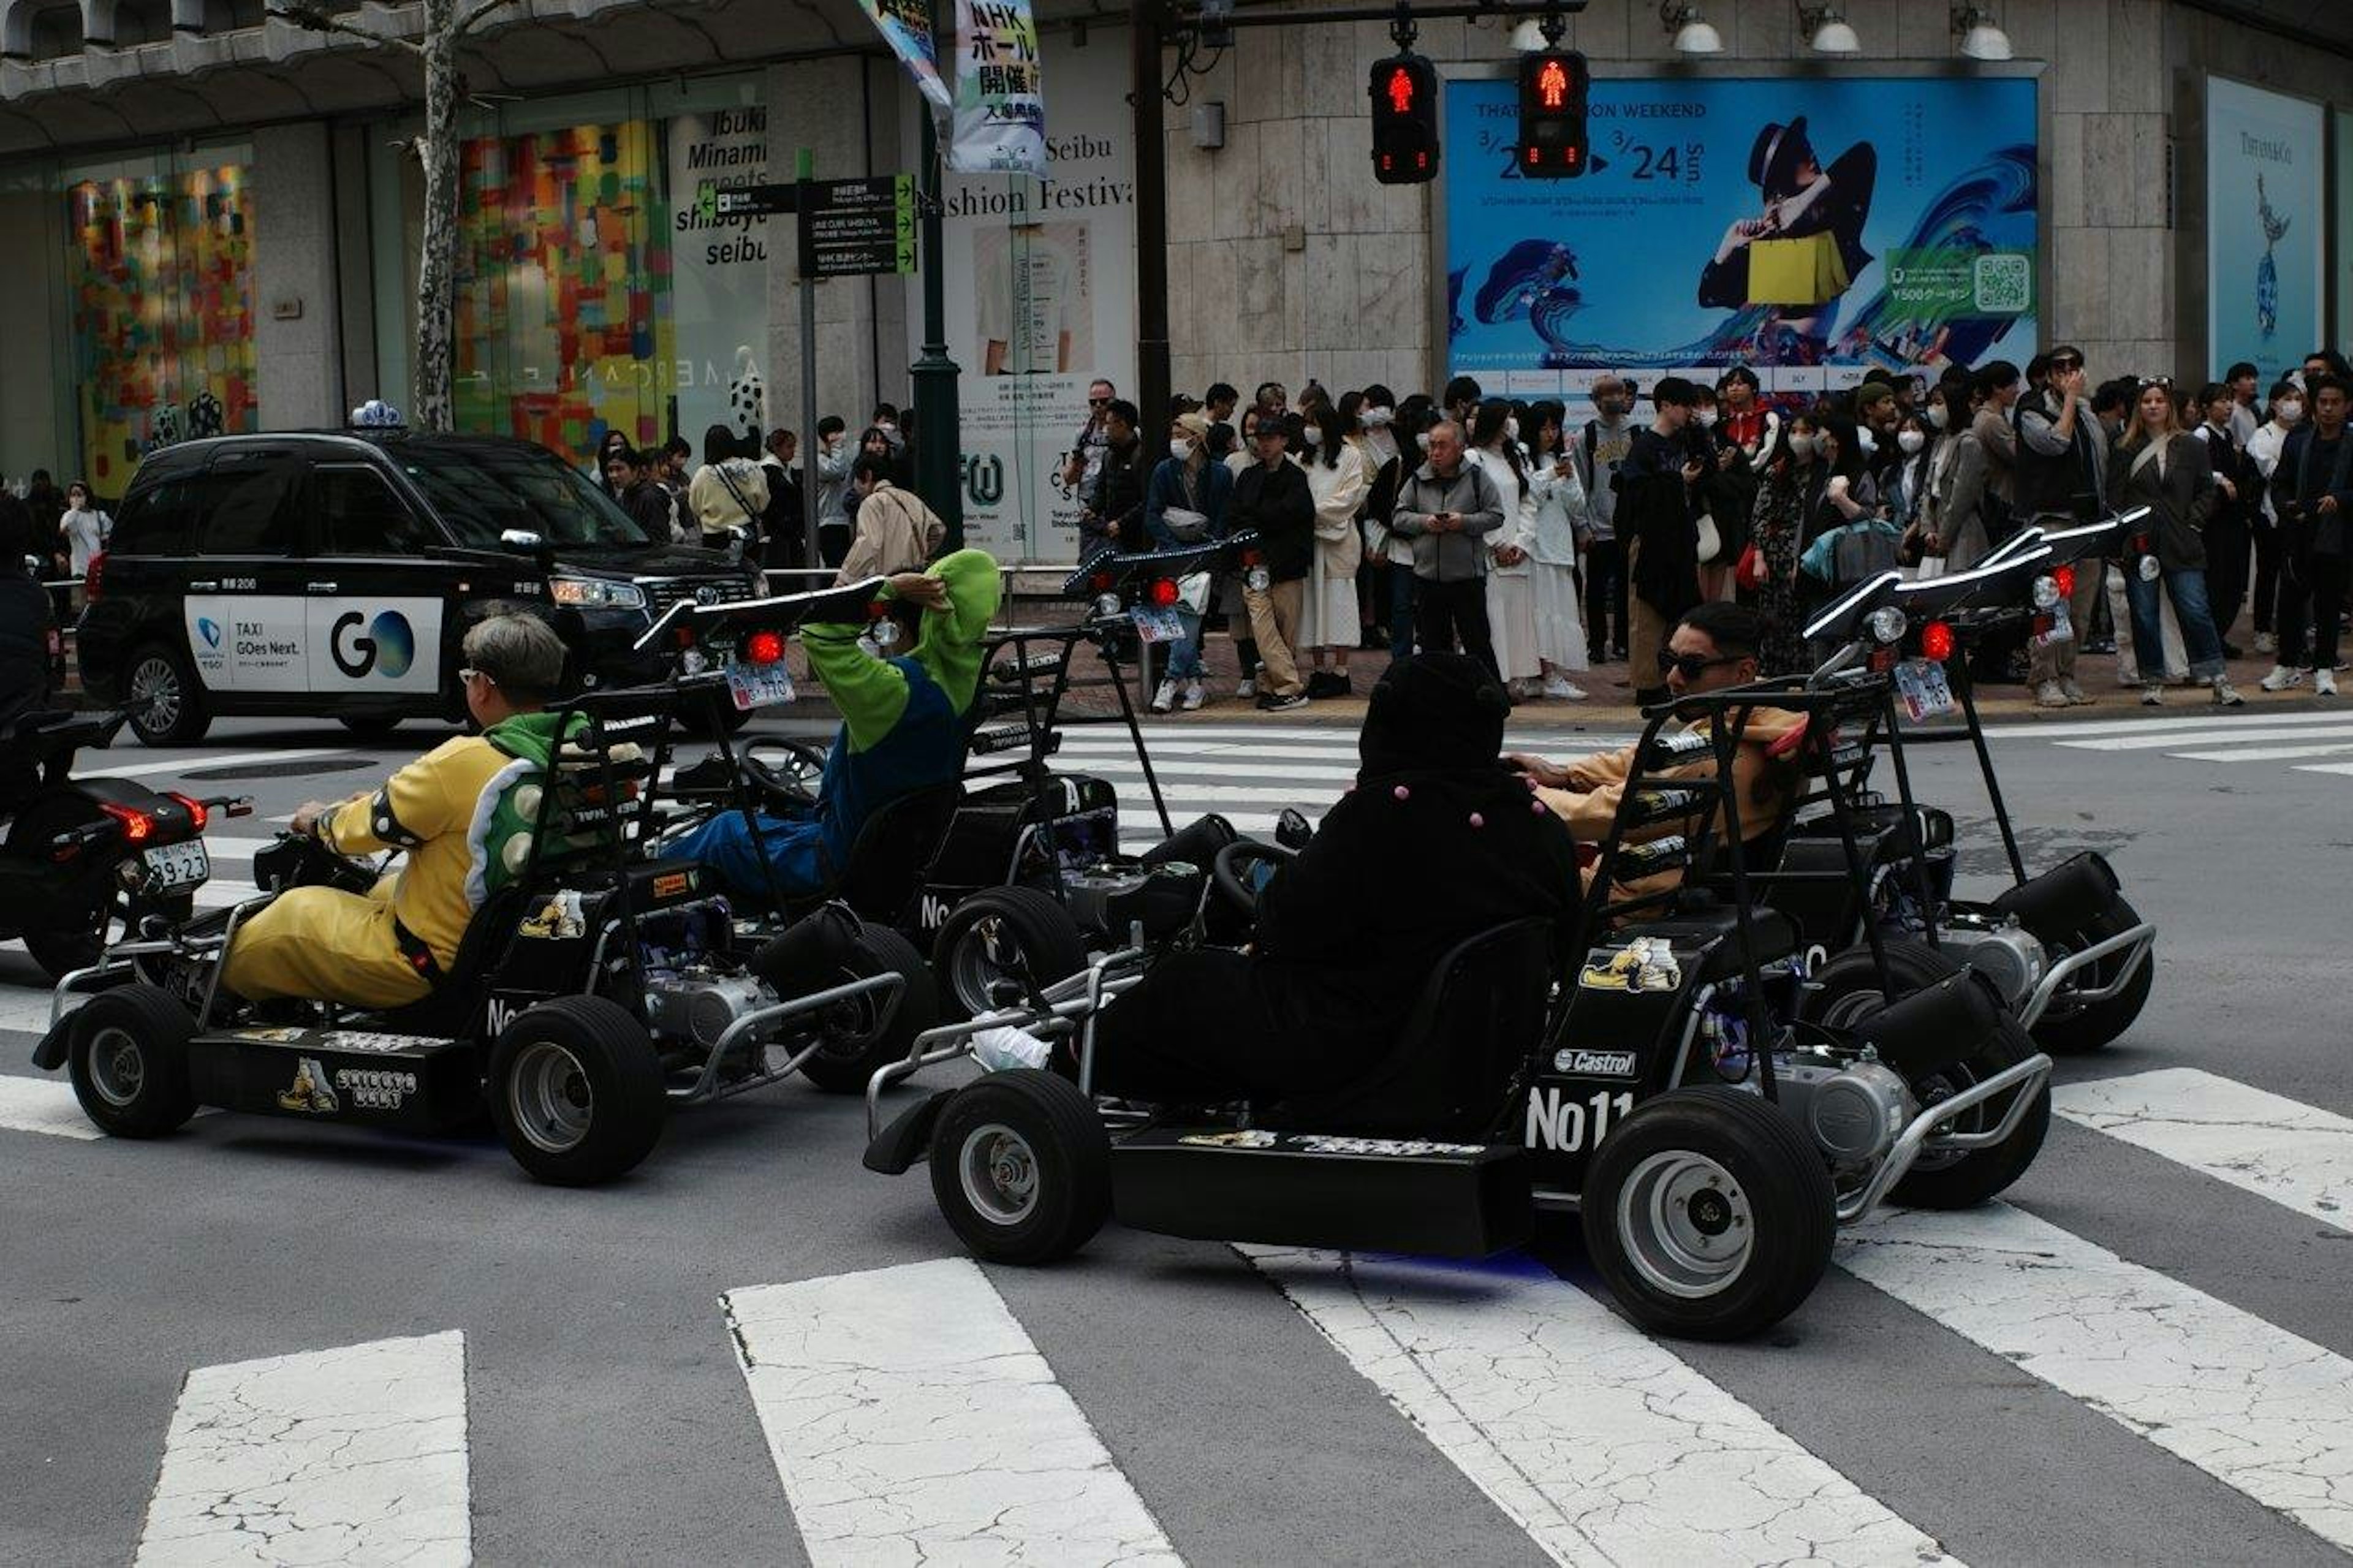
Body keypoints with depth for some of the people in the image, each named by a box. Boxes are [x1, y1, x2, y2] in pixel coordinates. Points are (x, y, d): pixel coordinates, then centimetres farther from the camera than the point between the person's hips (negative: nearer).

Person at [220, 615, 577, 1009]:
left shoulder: (465, 762, -26)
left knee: (297, 909, 15)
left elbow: (372, 827, -10)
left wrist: (319, 819, 12)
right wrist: (376, 803, 19)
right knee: (390, 884, 32)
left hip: (433, 966, -8)